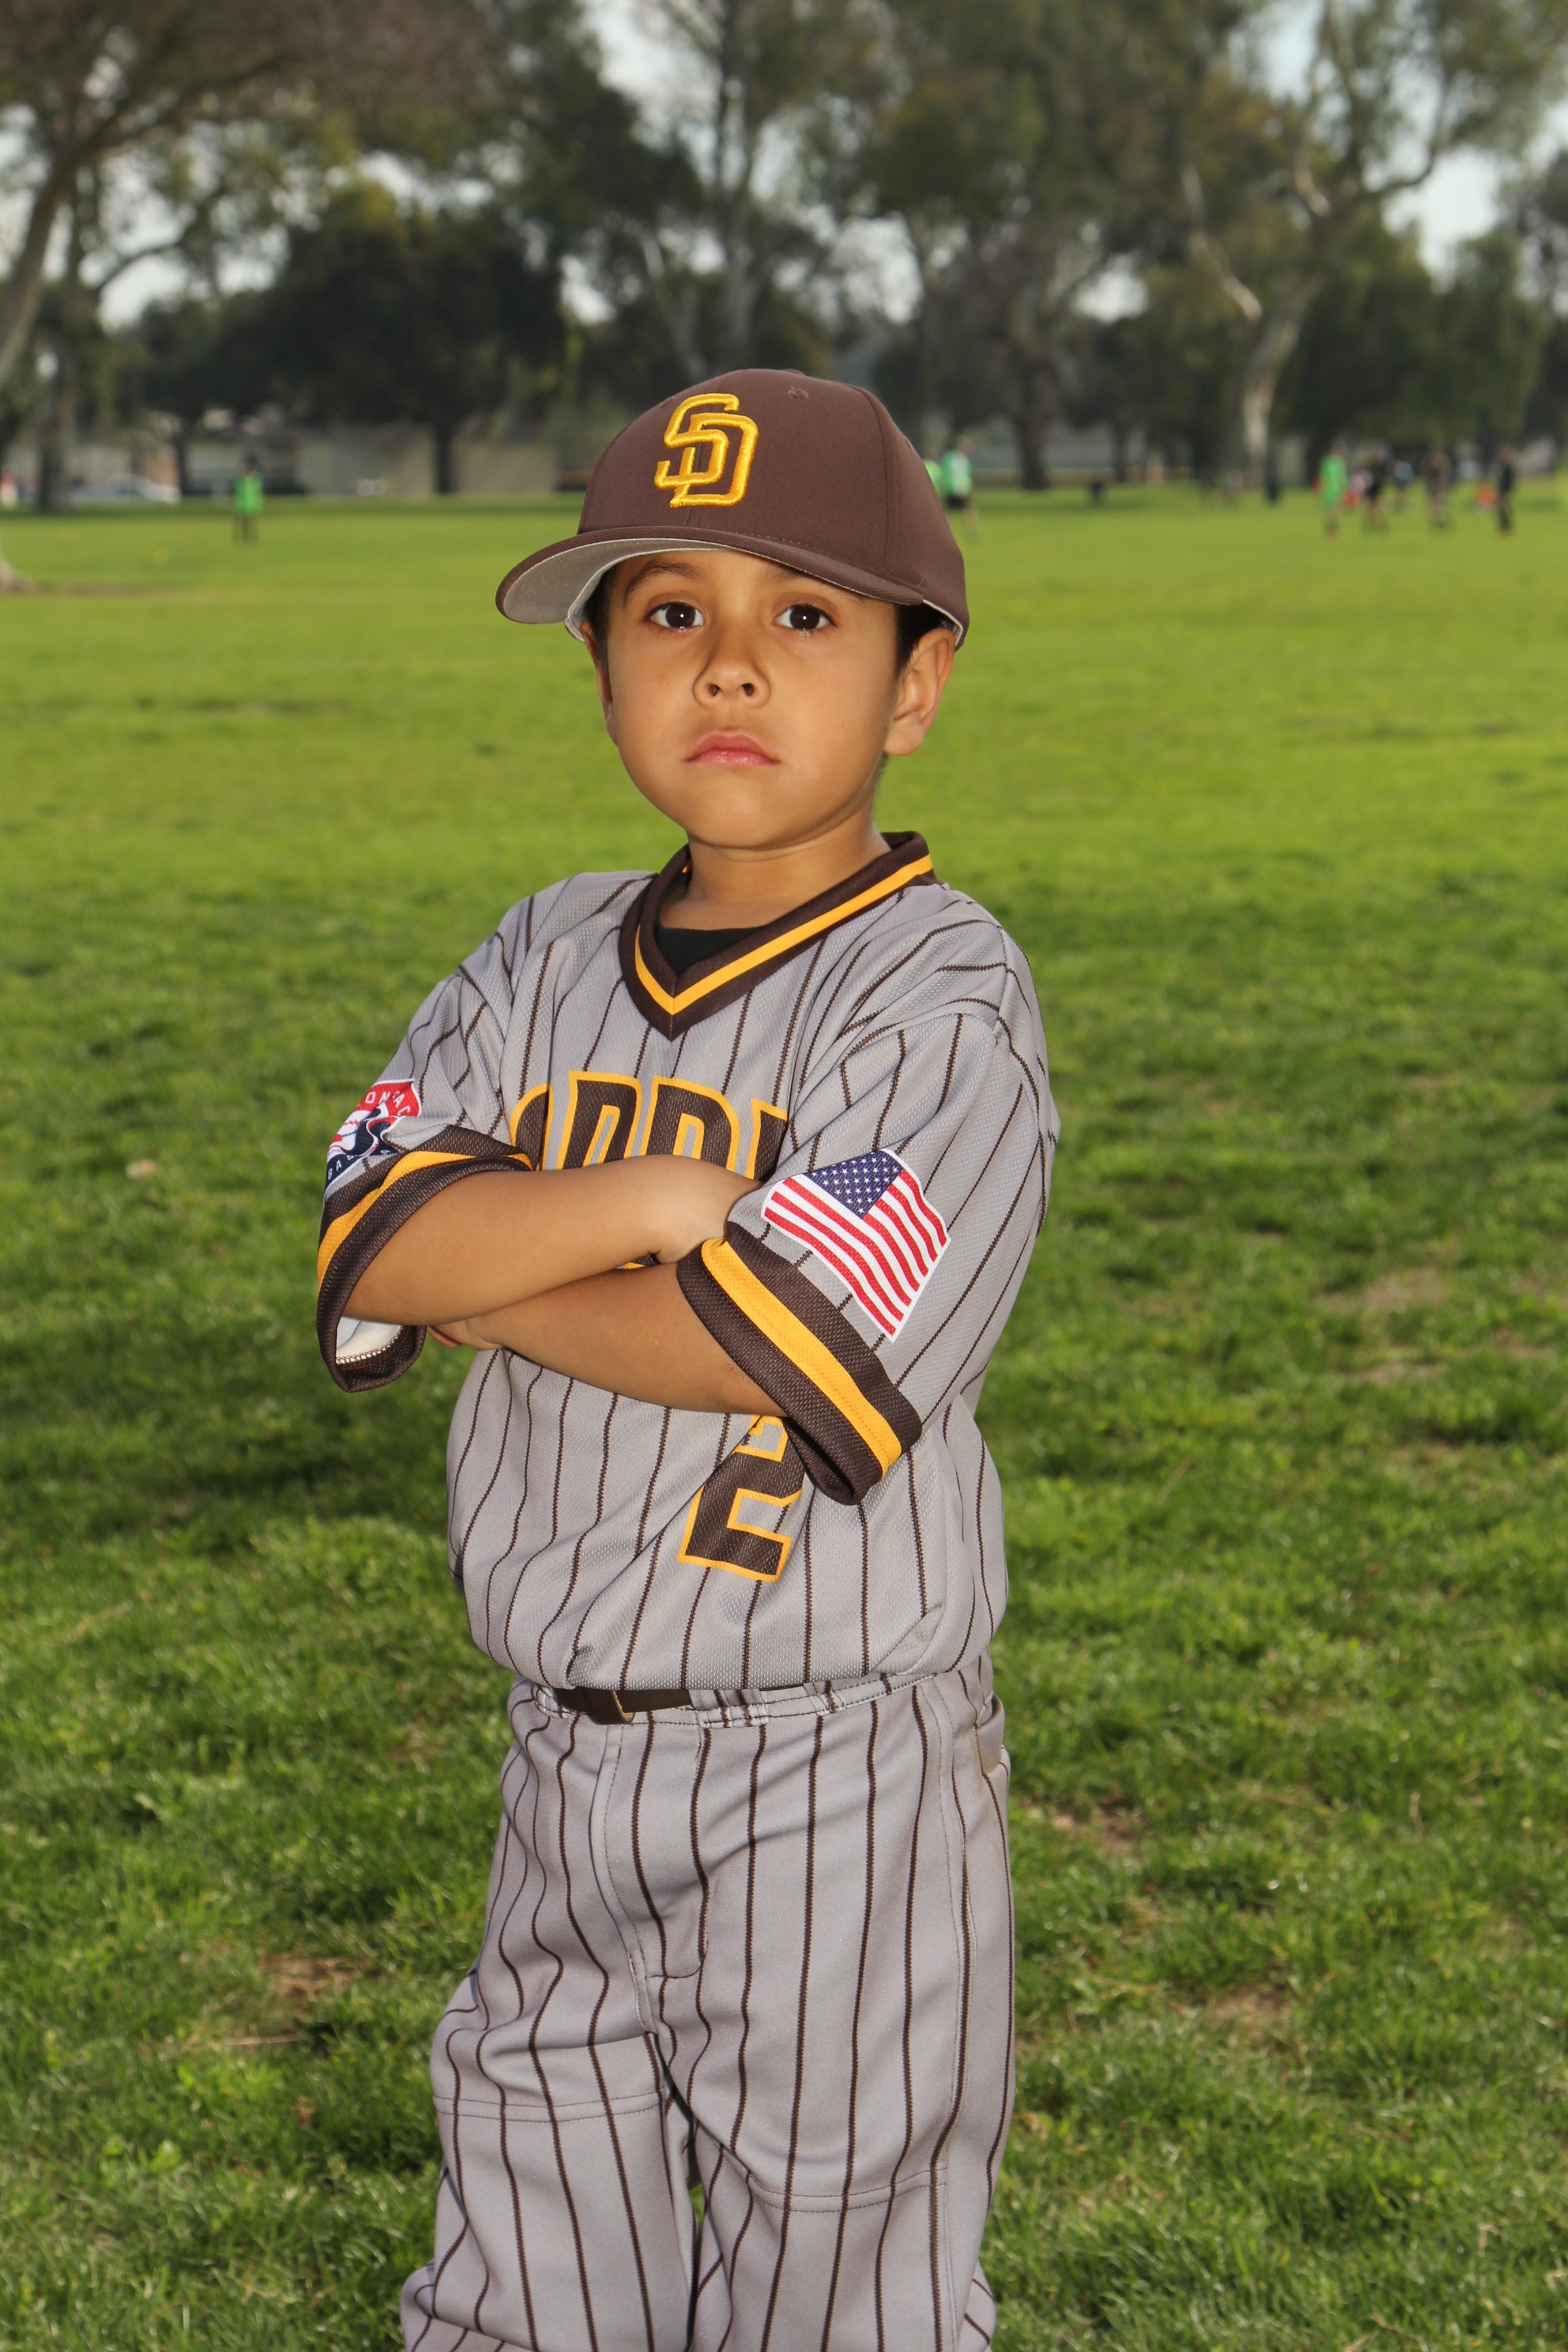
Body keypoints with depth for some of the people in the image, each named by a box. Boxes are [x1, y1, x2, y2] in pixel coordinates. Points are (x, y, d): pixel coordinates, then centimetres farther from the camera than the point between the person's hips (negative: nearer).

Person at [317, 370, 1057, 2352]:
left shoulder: (943, 996, -13)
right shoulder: (545, 964, 5)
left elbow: (787, 1350, -23)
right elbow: (370, 1229, -7)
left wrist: (470, 1261, -12)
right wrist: (653, 1195, -20)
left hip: (835, 1765, -6)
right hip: (566, 1745, 6)